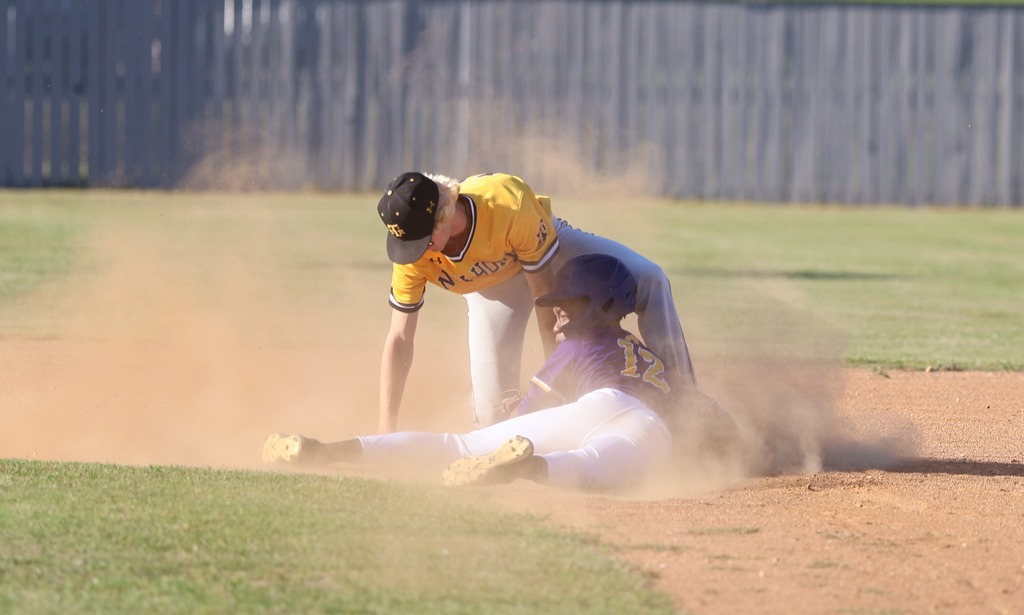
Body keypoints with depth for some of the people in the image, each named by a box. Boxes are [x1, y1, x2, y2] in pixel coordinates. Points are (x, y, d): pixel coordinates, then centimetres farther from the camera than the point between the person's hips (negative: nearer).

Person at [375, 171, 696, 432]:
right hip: (492, 287, 2)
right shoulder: (412, 255, -34)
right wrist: (386, 429, -29)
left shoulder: (509, 206, -43)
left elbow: (543, 291, -30)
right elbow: (399, 339, -26)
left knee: (649, 279, -19)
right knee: (493, 407, -11)